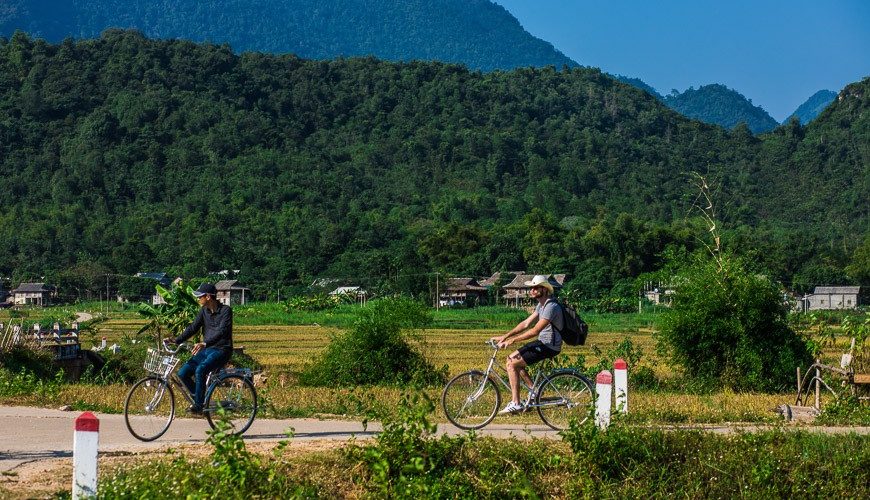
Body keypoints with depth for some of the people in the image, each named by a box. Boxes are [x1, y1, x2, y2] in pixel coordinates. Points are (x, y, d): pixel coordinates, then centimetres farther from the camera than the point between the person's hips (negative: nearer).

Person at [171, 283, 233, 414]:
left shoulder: (226, 310, -13)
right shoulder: (204, 311, 8)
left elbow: (222, 331, -26)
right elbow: (193, 327, 4)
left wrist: (204, 344, -40)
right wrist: (176, 340, -11)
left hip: (221, 350, -7)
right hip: (206, 350, 7)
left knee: (200, 370, -31)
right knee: (183, 373, -9)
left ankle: (198, 405, -20)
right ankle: (199, 399, 9)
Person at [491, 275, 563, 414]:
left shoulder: (551, 307, -21)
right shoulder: (541, 305, 11)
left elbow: (535, 331, -26)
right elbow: (526, 323, 11)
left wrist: (512, 340, -24)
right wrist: (505, 336, 3)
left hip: (549, 346, -10)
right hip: (542, 342, 10)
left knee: (512, 364, -15)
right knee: (511, 359, 10)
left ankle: (515, 404, -12)